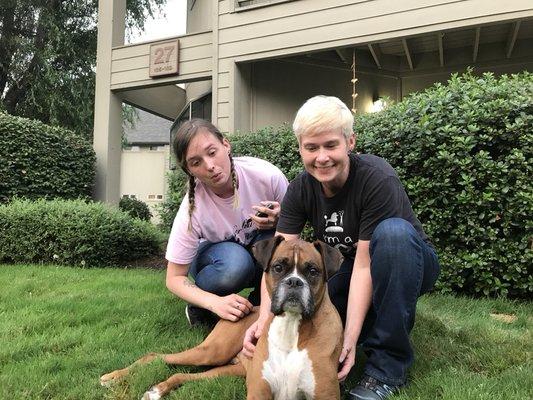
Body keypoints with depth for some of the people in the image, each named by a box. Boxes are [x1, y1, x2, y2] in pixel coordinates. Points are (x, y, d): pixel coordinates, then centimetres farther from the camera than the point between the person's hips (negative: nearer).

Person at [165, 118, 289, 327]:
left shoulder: (266, 175, -27)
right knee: (235, 262, -37)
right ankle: (199, 309, -5)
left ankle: (257, 305, -6)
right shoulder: (192, 210, -28)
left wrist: (279, 220, -31)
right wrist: (216, 302, -37)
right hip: (217, 258, -1)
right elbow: (174, 279, -19)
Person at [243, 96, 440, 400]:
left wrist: (350, 339, -33)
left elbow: (365, 264, -29)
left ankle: (388, 365, -25)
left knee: (392, 230, -37)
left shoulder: (378, 179, -28)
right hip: (345, 270, 4)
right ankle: (376, 319, 6)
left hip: (410, 264, -3)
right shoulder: (301, 189, -13)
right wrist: (264, 318, -35)